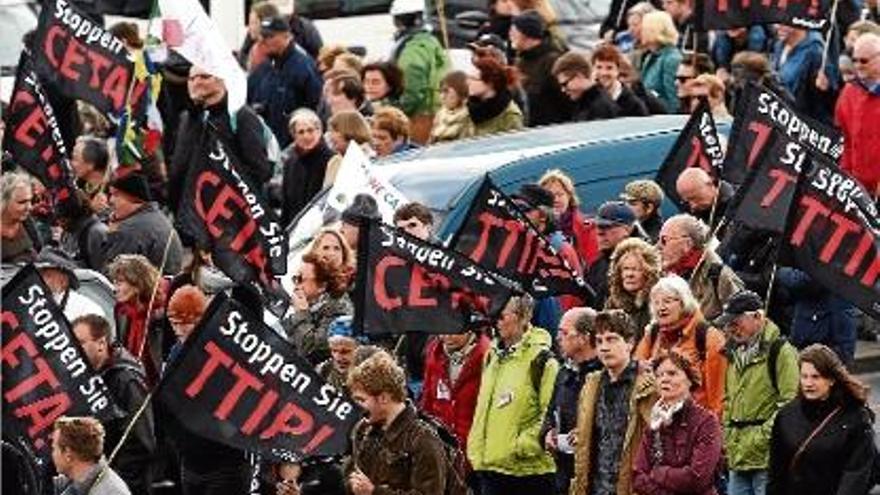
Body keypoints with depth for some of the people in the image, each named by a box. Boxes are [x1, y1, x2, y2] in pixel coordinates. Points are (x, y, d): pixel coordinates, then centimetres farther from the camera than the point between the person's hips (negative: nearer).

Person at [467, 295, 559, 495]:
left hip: (529, 469, -7)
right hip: (491, 464, 7)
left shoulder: (540, 359, -10)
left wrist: (525, 444, -18)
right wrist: (476, 447, 13)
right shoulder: (493, 357, 14)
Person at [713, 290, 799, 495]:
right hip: (738, 456, 8)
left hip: (767, 457, -8)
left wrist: (763, 436, -18)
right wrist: (727, 437, 15)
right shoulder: (736, 354, 18)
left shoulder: (780, 352, -9)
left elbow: (790, 405, -15)